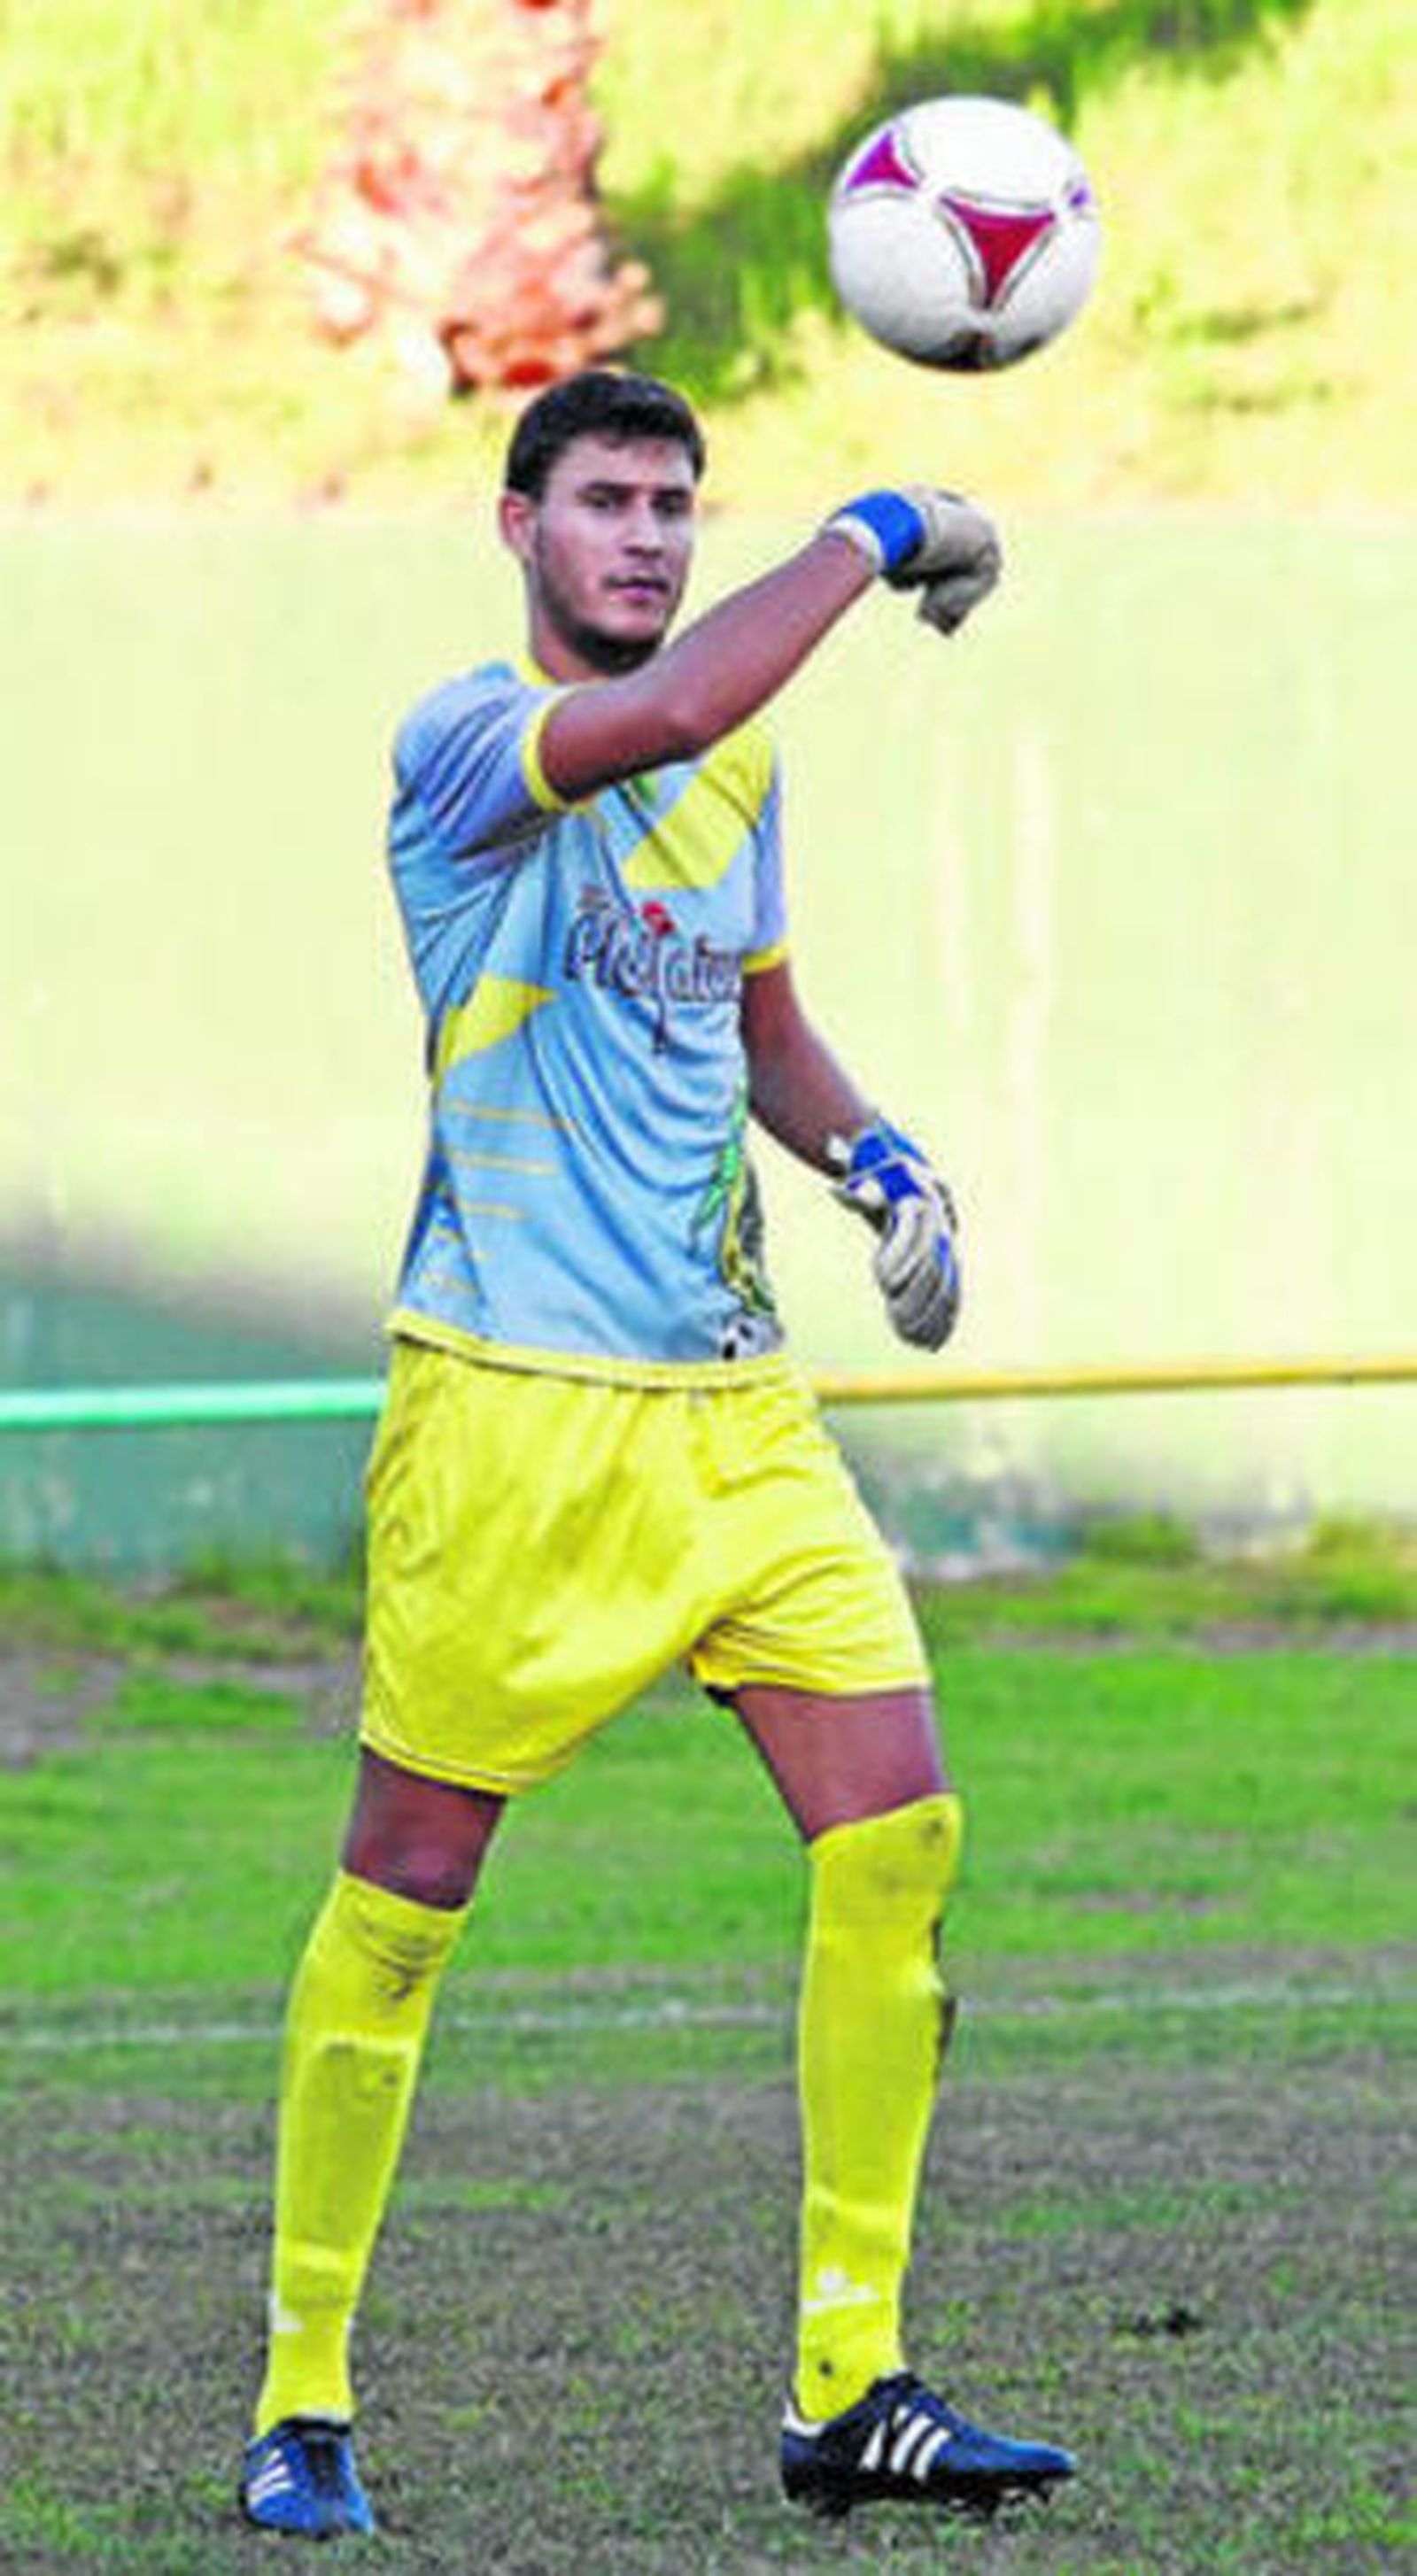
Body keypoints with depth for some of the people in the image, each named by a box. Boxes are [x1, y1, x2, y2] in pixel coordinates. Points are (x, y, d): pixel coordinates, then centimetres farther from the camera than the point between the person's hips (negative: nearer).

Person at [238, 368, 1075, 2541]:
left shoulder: (744, 771, 14)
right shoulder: (462, 744, -9)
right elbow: (669, 708, -29)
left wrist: (877, 1162, 10)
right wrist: (876, 536, -18)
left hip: (734, 1407, 6)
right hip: (510, 1413, -6)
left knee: (899, 1837, -3)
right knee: (403, 1892, -1)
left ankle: (847, 2392, 4)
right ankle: (303, 2403, 10)